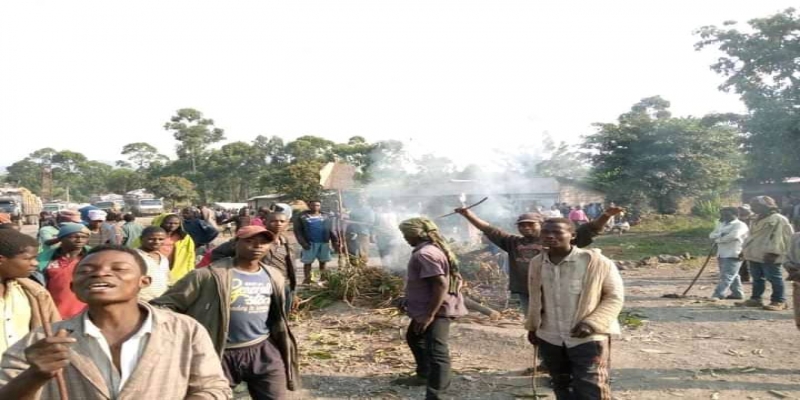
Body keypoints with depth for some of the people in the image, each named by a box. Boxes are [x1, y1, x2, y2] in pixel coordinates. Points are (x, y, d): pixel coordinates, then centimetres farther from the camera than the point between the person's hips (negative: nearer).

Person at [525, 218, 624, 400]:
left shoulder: (596, 262, -14)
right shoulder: (537, 263, 2)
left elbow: (615, 296, -8)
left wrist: (592, 323, -19)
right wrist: (532, 327, 17)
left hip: (588, 339, -5)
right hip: (550, 339, 5)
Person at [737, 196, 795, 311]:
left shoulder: (778, 219, -9)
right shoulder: (759, 219, 19)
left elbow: (780, 237, -17)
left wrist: (773, 252, -23)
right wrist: (745, 250, 20)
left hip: (768, 256, -9)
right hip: (755, 255, 9)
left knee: (774, 278, -3)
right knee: (757, 278, 13)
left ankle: (779, 301, 5)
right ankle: (755, 299, 19)